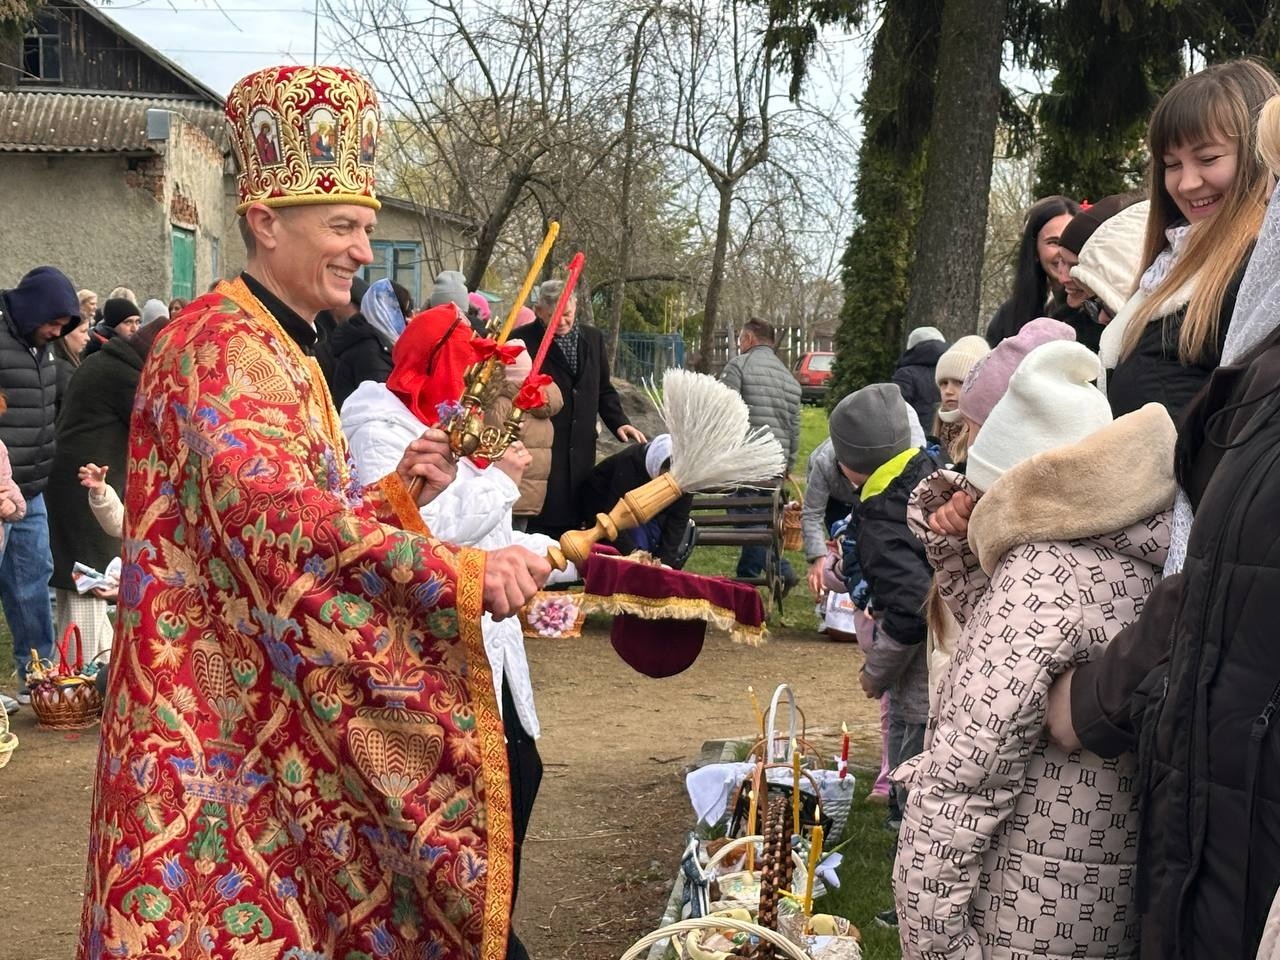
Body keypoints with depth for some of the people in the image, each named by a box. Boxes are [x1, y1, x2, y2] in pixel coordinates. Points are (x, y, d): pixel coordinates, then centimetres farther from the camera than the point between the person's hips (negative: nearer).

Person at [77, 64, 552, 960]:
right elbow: (277, 514, -30)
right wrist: (459, 574, -35)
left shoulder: (286, 352, 17)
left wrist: (396, 491, 2)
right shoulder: (219, 343, -15)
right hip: (220, 723, -9)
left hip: (285, 714, 9)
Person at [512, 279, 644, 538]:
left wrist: (619, 422, 6)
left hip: (581, 449, 5)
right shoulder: (522, 340, -5)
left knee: (573, 519, 6)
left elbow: (604, 390, 21)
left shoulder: (593, 339, 14)